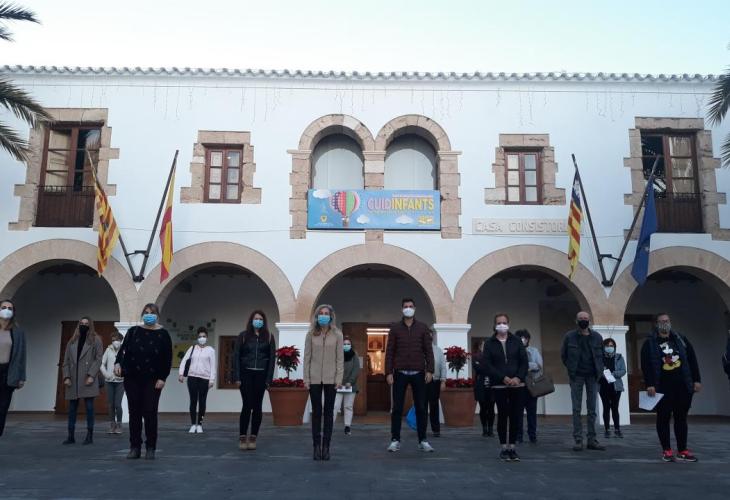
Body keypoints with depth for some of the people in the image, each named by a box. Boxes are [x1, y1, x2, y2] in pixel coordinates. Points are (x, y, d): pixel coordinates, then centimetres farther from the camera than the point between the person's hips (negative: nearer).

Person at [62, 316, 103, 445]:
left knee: (89, 407, -3)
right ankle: (71, 436, 13)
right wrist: (66, 376, 1)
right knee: (72, 408, 6)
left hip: (88, 379, -4)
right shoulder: (72, 342, 15)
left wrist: (91, 375, -12)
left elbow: (98, 359, -3)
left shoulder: (95, 340, 4)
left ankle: (89, 436, 4)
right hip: (73, 380, 4)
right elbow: (66, 361, 12)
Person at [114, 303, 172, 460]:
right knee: (134, 413, 6)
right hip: (132, 378, 2)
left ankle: (151, 448, 8)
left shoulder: (163, 334, 0)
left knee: (150, 413, -2)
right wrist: (118, 362, -22)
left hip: (152, 380, -2)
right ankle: (135, 447, 15)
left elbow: (167, 358, -2)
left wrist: (162, 378, -9)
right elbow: (124, 348, -3)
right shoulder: (133, 331, 6)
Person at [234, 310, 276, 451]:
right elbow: (236, 356, 2)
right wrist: (237, 377, -6)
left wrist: (269, 378, -4)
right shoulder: (243, 336, 5)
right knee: (247, 405, -5)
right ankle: (242, 437, 4)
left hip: (261, 375, 1)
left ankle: (253, 438, 11)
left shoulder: (269, 337, 7)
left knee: (257, 406, 3)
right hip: (246, 374, -1)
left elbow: (272, 358, 3)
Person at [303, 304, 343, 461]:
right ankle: (316, 446, 11)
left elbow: (340, 358, 0)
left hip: (331, 379, 0)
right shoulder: (311, 334, 3)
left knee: (328, 412, 4)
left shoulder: (337, 335, 2)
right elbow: (307, 357, 3)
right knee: (316, 412, 5)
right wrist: (306, 378, -2)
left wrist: (339, 378, -6)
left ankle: (326, 447, 10)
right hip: (315, 379, 1)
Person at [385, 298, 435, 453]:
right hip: (400, 373, 0)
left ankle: (422, 440, 13)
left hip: (418, 373, 1)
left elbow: (428, 350, 4)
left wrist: (429, 370, -5)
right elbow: (389, 352, 3)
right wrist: (388, 372, -5)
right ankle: (395, 440, 10)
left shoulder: (423, 328, 7)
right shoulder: (395, 328, 6)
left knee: (421, 408, 4)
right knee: (397, 408, 2)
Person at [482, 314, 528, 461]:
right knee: (502, 416, 1)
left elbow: (524, 362, 5)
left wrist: (518, 378, -11)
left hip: (517, 385, 2)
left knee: (516, 416, 2)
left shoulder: (516, 341, 9)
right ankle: (504, 448, 12)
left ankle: (511, 447, 14)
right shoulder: (489, 343, 3)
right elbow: (486, 365, -5)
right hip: (499, 386, -2)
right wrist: (504, 378, -13)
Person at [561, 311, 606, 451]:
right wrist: (571, 369, 3)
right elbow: (563, 355, 8)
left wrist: (599, 370, 5)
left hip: (592, 376, 2)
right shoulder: (569, 337, -2)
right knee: (576, 409, -2)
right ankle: (578, 440, 2)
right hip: (577, 376, -2)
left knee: (592, 409, 6)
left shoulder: (597, 337, 3)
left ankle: (592, 439, 12)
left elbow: (602, 355, 14)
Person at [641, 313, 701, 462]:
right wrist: (649, 385, -14)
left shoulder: (681, 339, 10)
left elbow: (692, 360, 10)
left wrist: (697, 380, 4)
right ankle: (666, 451, 11)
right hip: (662, 388, -3)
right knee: (663, 418, 3)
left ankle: (682, 451, 14)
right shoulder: (649, 343, -1)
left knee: (681, 418, 7)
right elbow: (646, 365, -6)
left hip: (683, 387, 3)